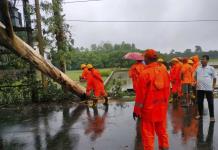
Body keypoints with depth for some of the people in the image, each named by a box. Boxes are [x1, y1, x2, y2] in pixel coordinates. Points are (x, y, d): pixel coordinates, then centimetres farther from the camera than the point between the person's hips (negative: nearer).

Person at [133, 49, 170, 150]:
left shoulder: (145, 73, -17)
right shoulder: (164, 71, -1)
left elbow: (140, 94, -14)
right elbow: (167, 90, 7)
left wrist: (136, 109, -5)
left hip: (149, 108, -5)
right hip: (162, 108, 6)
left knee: (148, 133, 7)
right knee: (162, 130, 21)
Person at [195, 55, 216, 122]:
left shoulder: (211, 68, 0)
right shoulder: (198, 68, 8)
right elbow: (195, 77, 16)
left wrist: (213, 86, -1)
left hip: (208, 88, -3)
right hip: (199, 88, 3)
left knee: (210, 102, 3)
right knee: (199, 102, 10)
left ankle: (212, 116, 14)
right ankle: (200, 114, 25)